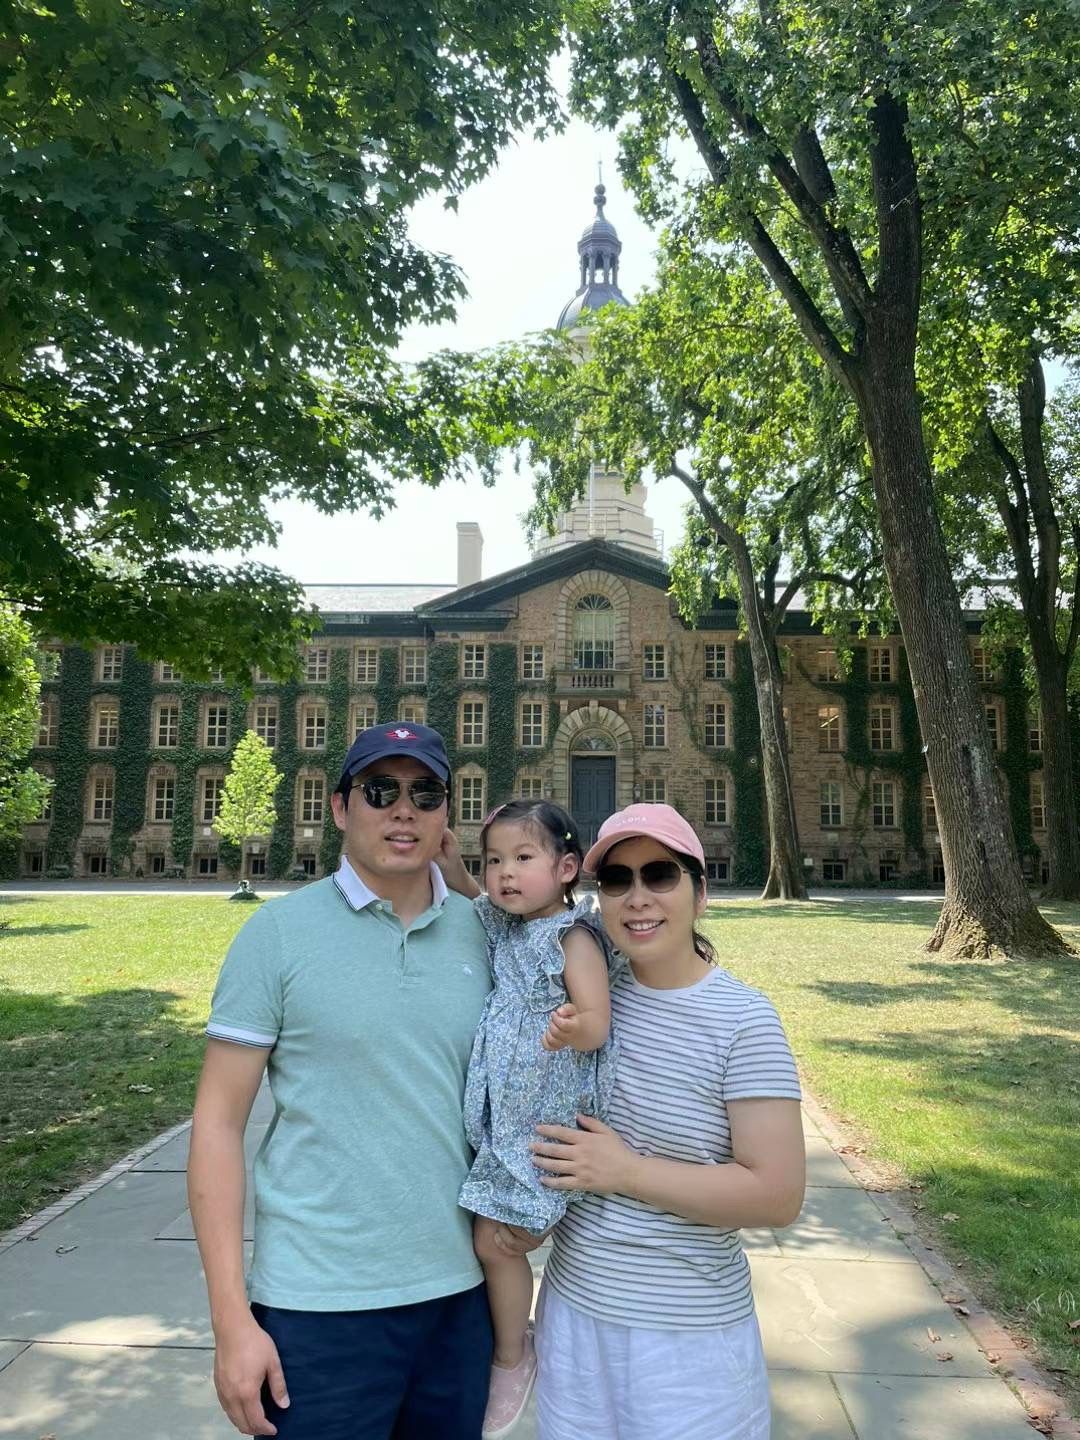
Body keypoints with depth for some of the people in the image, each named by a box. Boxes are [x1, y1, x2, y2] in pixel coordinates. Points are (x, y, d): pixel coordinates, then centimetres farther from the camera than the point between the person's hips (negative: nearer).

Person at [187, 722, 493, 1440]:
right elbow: (218, 1122, -8)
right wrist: (232, 1321, -10)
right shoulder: (280, 931, -10)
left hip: (461, 1290, 4)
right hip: (318, 1302, -3)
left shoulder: (483, 933, 0)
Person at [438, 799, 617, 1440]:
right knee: (491, 1236, 14)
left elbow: (597, 1023, -24)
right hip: (499, 1112, 7)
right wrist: (455, 869, 6)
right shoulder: (501, 925, 3)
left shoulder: (574, 936, -18)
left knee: (495, 1237, 0)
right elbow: (481, 904, 25)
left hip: (541, 1116, -7)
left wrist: (573, 1029, -47)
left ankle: (513, 1357, 24)